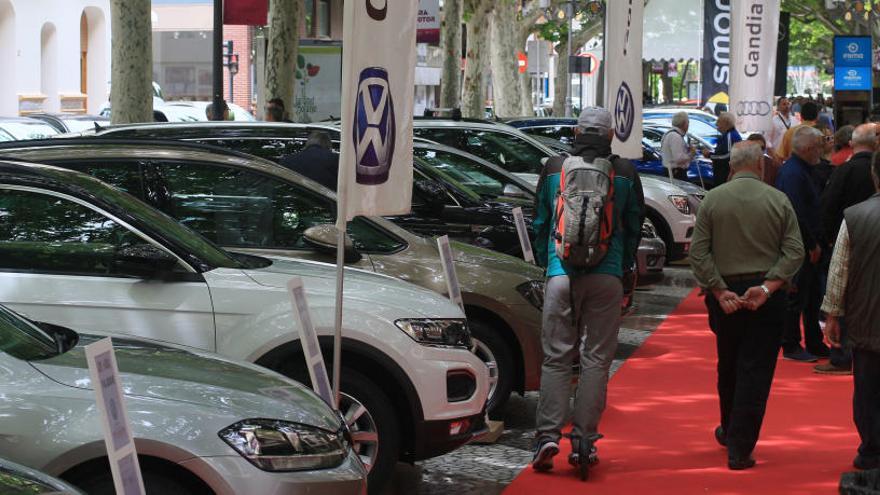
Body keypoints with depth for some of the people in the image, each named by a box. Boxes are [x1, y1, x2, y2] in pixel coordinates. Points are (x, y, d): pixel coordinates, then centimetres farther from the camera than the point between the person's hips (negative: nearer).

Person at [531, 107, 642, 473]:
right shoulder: (625, 173, 5)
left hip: (561, 274, 0)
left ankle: (548, 434, -7)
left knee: (556, 357, 4)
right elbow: (634, 227, 13)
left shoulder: (554, 168, 7)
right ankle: (584, 441, 2)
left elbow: (540, 222, 15)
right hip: (606, 277, 0)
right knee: (596, 358, 4)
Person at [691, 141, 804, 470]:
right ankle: (740, 448, -3)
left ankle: (729, 433, 36)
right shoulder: (779, 200, -2)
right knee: (756, 370, 0)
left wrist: (719, 291, -7)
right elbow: (795, 251, -8)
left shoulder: (712, 200, -1)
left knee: (728, 367, 19)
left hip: (725, 293, 2)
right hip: (767, 297, -1)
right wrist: (767, 287, -11)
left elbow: (698, 252, -6)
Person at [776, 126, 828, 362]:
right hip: (799, 246, -10)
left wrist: (816, 243, 13)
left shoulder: (803, 170, 13)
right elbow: (797, 215, -24)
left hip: (808, 246, 10)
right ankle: (791, 347, 8)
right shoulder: (793, 173, -19)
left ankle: (814, 344, 25)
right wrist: (813, 245, -17)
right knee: (796, 297, -1)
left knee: (812, 297, 16)